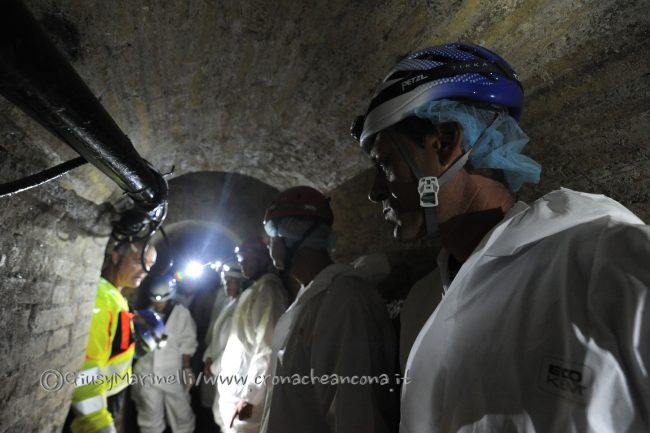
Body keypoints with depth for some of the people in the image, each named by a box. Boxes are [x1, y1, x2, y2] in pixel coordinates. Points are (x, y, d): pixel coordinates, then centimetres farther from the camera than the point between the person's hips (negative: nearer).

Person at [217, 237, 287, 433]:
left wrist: (249, 398, -19)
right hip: (235, 392, 8)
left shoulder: (267, 290, -13)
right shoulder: (253, 291, 15)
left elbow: (267, 350, -20)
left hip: (246, 397, -8)